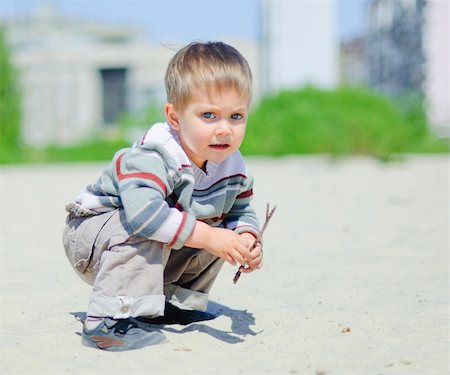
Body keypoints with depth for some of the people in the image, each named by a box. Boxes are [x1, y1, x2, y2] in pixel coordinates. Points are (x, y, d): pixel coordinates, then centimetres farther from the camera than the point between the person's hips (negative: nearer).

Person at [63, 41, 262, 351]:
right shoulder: (153, 156, -35)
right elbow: (143, 209, -51)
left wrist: (246, 240, -19)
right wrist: (206, 236, -49)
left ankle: (175, 301, 10)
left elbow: (241, 211, 5)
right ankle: (109, 318, -32)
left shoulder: (234, 168, -10)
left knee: (221, 233, -3)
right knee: (142, 232, -37)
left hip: (156, 255, 7)